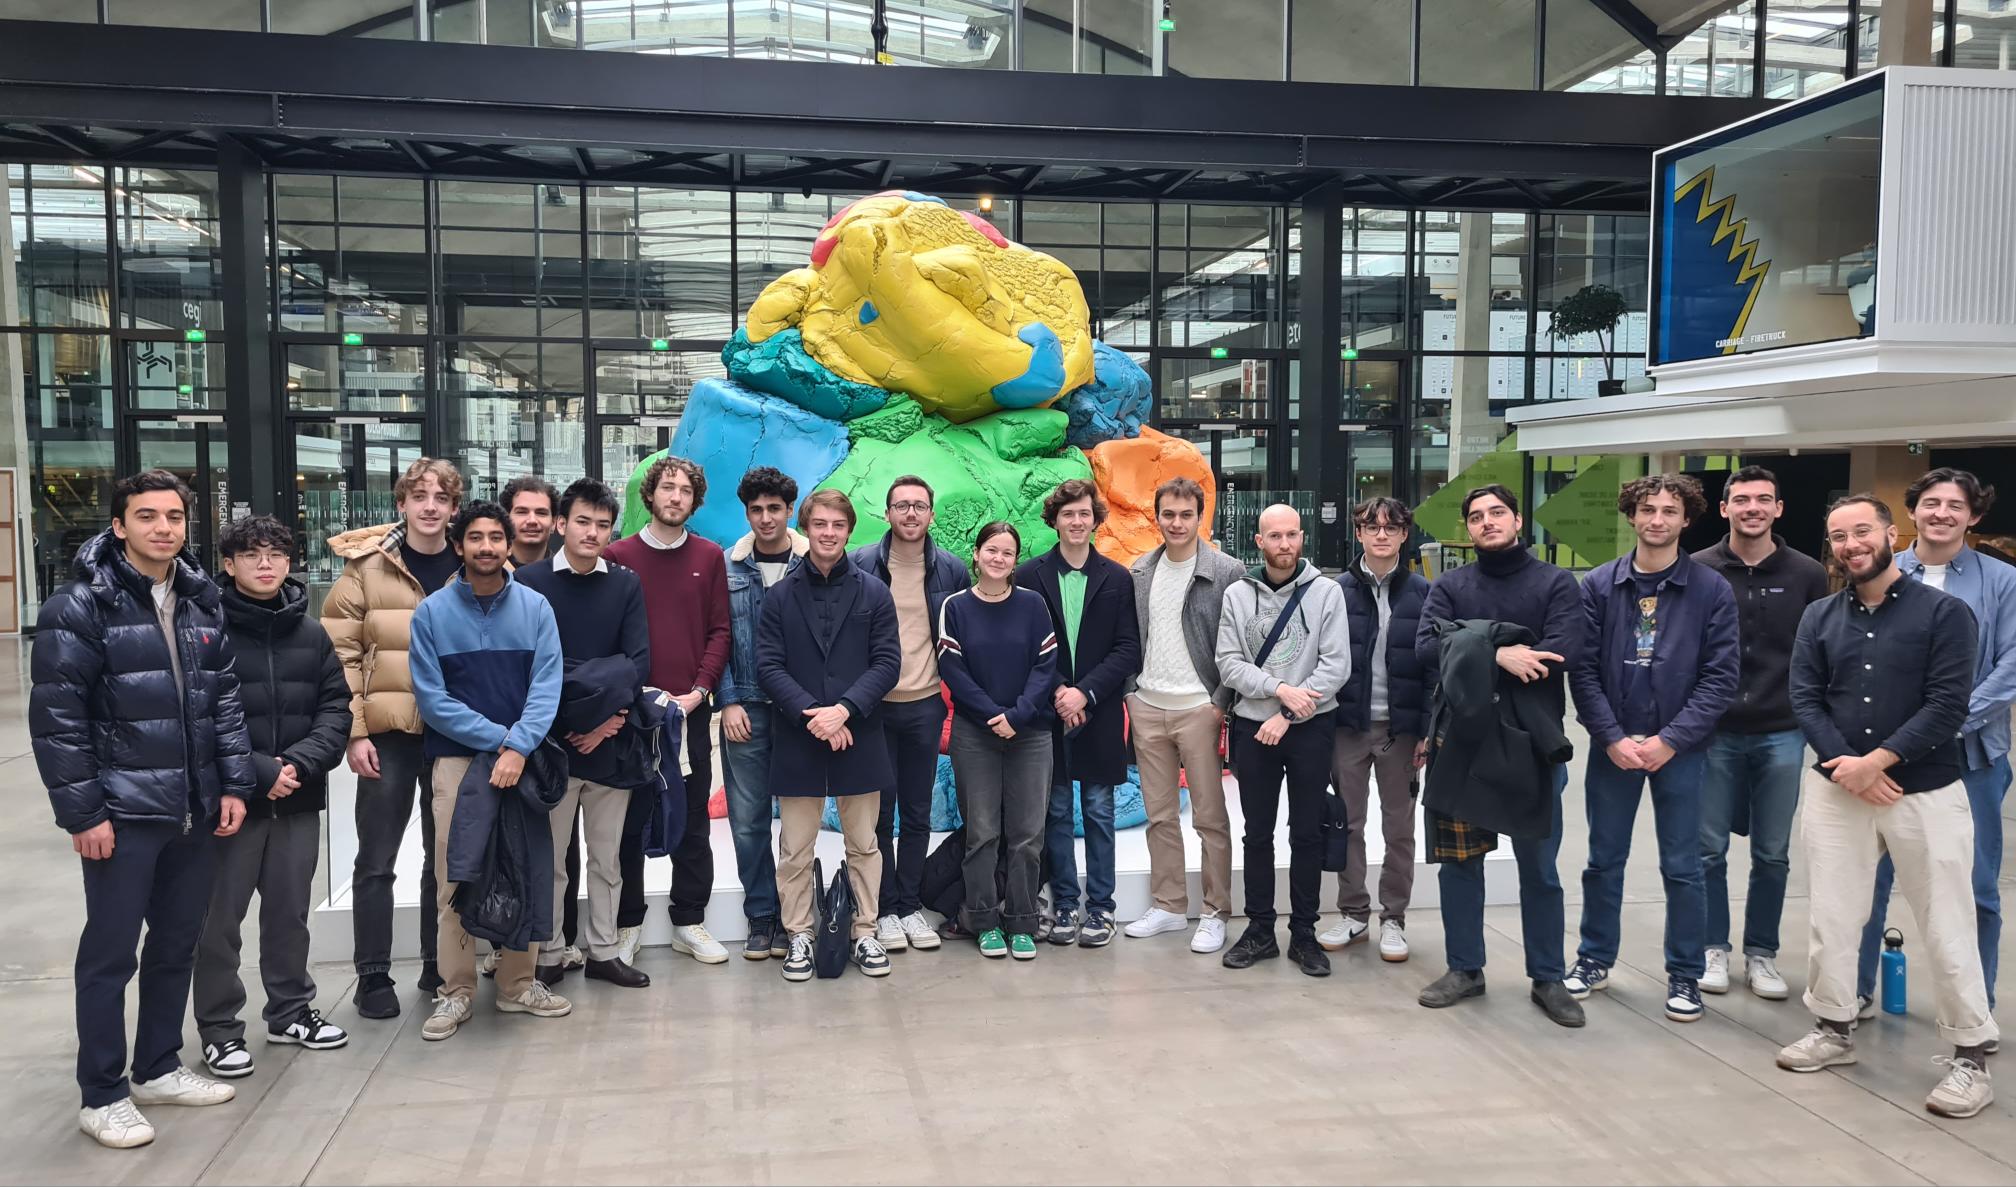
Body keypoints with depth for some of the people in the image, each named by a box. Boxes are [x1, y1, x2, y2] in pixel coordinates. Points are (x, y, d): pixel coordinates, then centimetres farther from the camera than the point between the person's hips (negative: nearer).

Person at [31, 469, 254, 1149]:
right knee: (110, 954, 4)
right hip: (121, 815, -6)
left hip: (195, 813, 6)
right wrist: (81, 812, -14)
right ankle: (102, 1096, 17)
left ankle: (158, 1069, 31)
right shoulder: (80, 608, -10)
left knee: (178, 944, 15)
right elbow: (56, 720, -12)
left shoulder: (202, 604, 9)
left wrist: (234, 784, 6)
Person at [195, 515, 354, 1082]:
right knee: (220, 915, 4)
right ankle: (218, 1027, 19)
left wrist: (301, 762, -12)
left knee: (290, 911, 15)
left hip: (299, 799, 4)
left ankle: (291, 1011, 30)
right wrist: (258, 773, -17)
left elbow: (336, 707, 4)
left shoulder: (311, 633, 6)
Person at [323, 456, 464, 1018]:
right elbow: (339, 652, -5)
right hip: (389, 734, -2)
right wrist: (354, 730, -11)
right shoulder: (368, 566, -3)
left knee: (447, 855, 13)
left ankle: (439, 966, 26)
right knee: (376, 861, 4)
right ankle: (373, 976, 16)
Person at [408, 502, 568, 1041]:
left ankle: (518, 983, 19)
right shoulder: (433, 612, -1)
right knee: (455, 879, 2)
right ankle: (456, 991, 14)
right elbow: (432, 697, -5)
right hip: (456, 758, -1)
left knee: (525, 874, 6)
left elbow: (547, 686, -6)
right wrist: (496, 736, -13)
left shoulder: (535, 607, 0)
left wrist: (518, 747, -19)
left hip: (523, 758, 1)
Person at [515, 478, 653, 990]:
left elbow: (639, 660, 0)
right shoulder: (529, 581, -1)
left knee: (607, 855, 10)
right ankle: (549, 953, 17)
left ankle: (602, 951, 21)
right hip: (551, 739, -2)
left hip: (611, 738, 2)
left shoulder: (626, 585, 6)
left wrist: (609, 717, -12)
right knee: (551, 855, 5)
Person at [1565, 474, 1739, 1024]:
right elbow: (1583, 669, -2)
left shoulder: (1711, 590, -4)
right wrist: (1612, 737, -11)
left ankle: (1685, 975, 22)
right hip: (1612, 745, 1)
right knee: (1604, 860, 12)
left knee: (1682, 868, 7)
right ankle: (1595, 959, 27)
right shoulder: (1599, 584, -1)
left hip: (1680, 748, -1)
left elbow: (1721, 676, -6)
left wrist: (1670, 740, -13)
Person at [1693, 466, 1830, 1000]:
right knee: (1709, 849, 6)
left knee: (1772, 854, 10)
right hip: (1714, 733, -1)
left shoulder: (1807, 574, 2)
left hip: (1782, 736, 1)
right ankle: (1714, 949, 20)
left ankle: (1761, 953, 23)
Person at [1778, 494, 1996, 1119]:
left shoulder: (1943, 611, -4)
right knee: (1830, 917, 8)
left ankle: (1970, 1054, 16)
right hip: (1836, 789, 3)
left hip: (1926, 791, -3)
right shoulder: (1819, 617, 7)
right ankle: (1833, 1029, 24)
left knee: (1945, 927, 2)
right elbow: (1805, 699, 1)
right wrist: (1846, 766, -13)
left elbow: (1947, 704, -12)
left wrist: (1876, 761, -17)